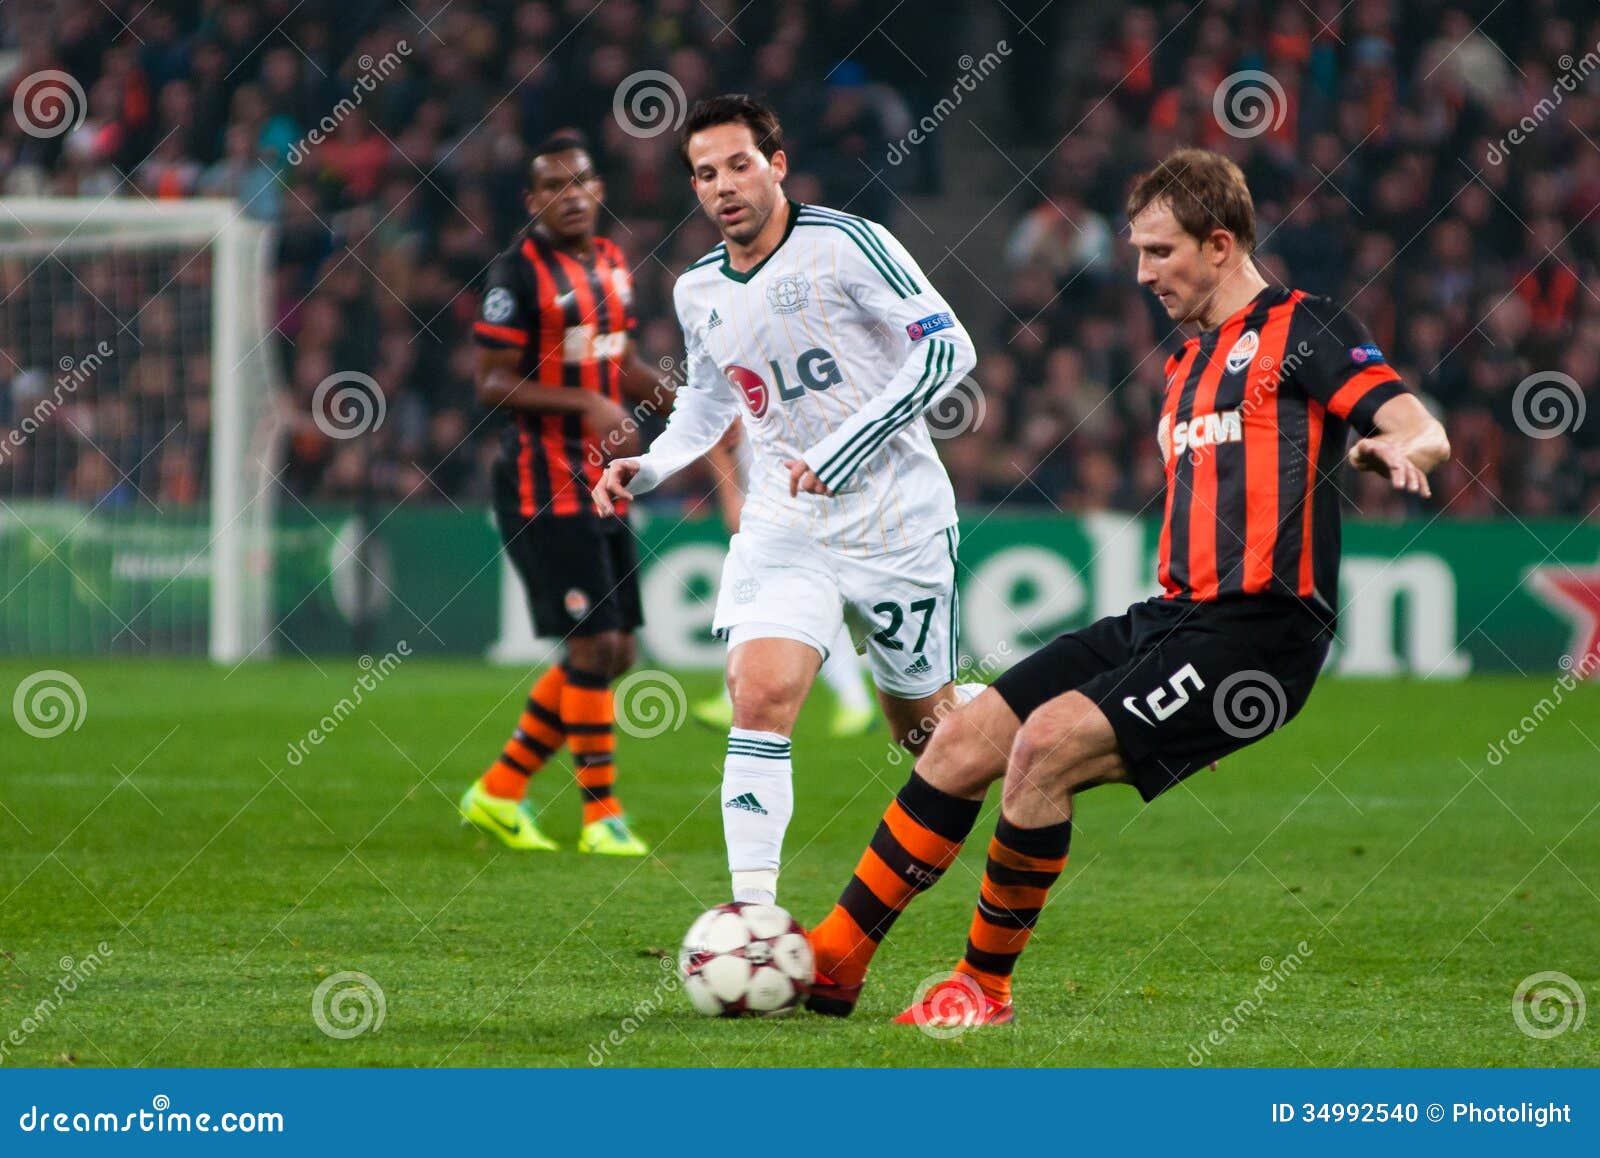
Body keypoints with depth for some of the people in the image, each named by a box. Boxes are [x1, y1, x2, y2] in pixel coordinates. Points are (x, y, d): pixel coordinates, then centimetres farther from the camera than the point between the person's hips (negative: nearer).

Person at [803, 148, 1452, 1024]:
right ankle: (833, 961, 6)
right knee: (964, 741, -1)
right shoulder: (1189, 365, 23)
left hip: (1257, 630, -9)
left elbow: (1423, 430, -17)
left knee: (1047, 746, -24)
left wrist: (1397, 448, -38)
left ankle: (987, 985, -8)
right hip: (1172, 619, 9)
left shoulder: (1299, 330, -3)